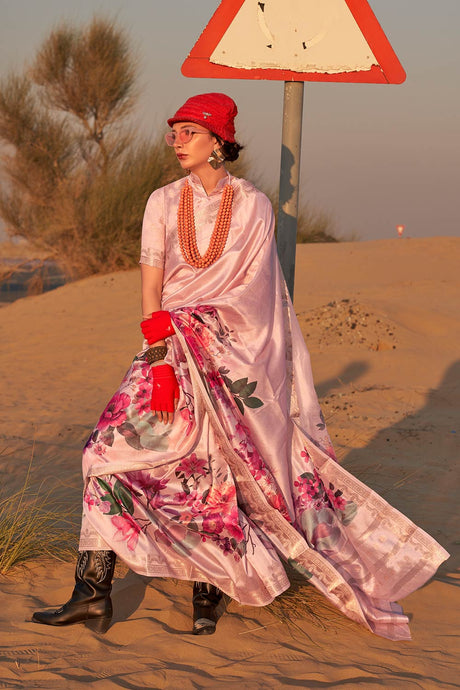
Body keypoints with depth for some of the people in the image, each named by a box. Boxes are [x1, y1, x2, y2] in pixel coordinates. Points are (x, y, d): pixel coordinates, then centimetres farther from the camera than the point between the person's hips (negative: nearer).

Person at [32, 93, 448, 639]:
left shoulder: (253, 206, -2)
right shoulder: (163, 203, 5)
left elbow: (249, 291, -7)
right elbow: (150, 292, -1)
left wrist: (183, 323, -15)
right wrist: (161, 361, -13)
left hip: (232, 356, -2)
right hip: (168, 349, 2)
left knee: (214, 472, -3)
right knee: (111, 451, -9)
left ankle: (208, 593, 11)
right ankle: (92, 593, -7)